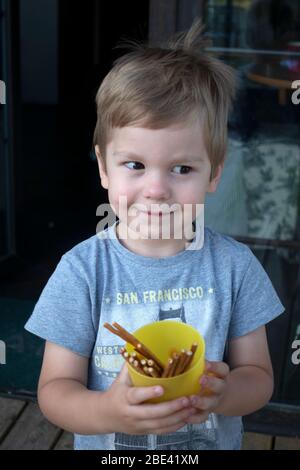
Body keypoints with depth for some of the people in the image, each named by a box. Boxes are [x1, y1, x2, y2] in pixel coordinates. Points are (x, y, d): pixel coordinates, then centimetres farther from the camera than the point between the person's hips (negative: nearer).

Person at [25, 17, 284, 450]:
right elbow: (55, 388, -14)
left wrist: (222, 394, -28)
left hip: (215, 441, 1)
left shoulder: (234, 265, -14)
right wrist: (108, 412, -34)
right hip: (107, 444, -1)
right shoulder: (83, 269, -18)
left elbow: (258, 376, -8)